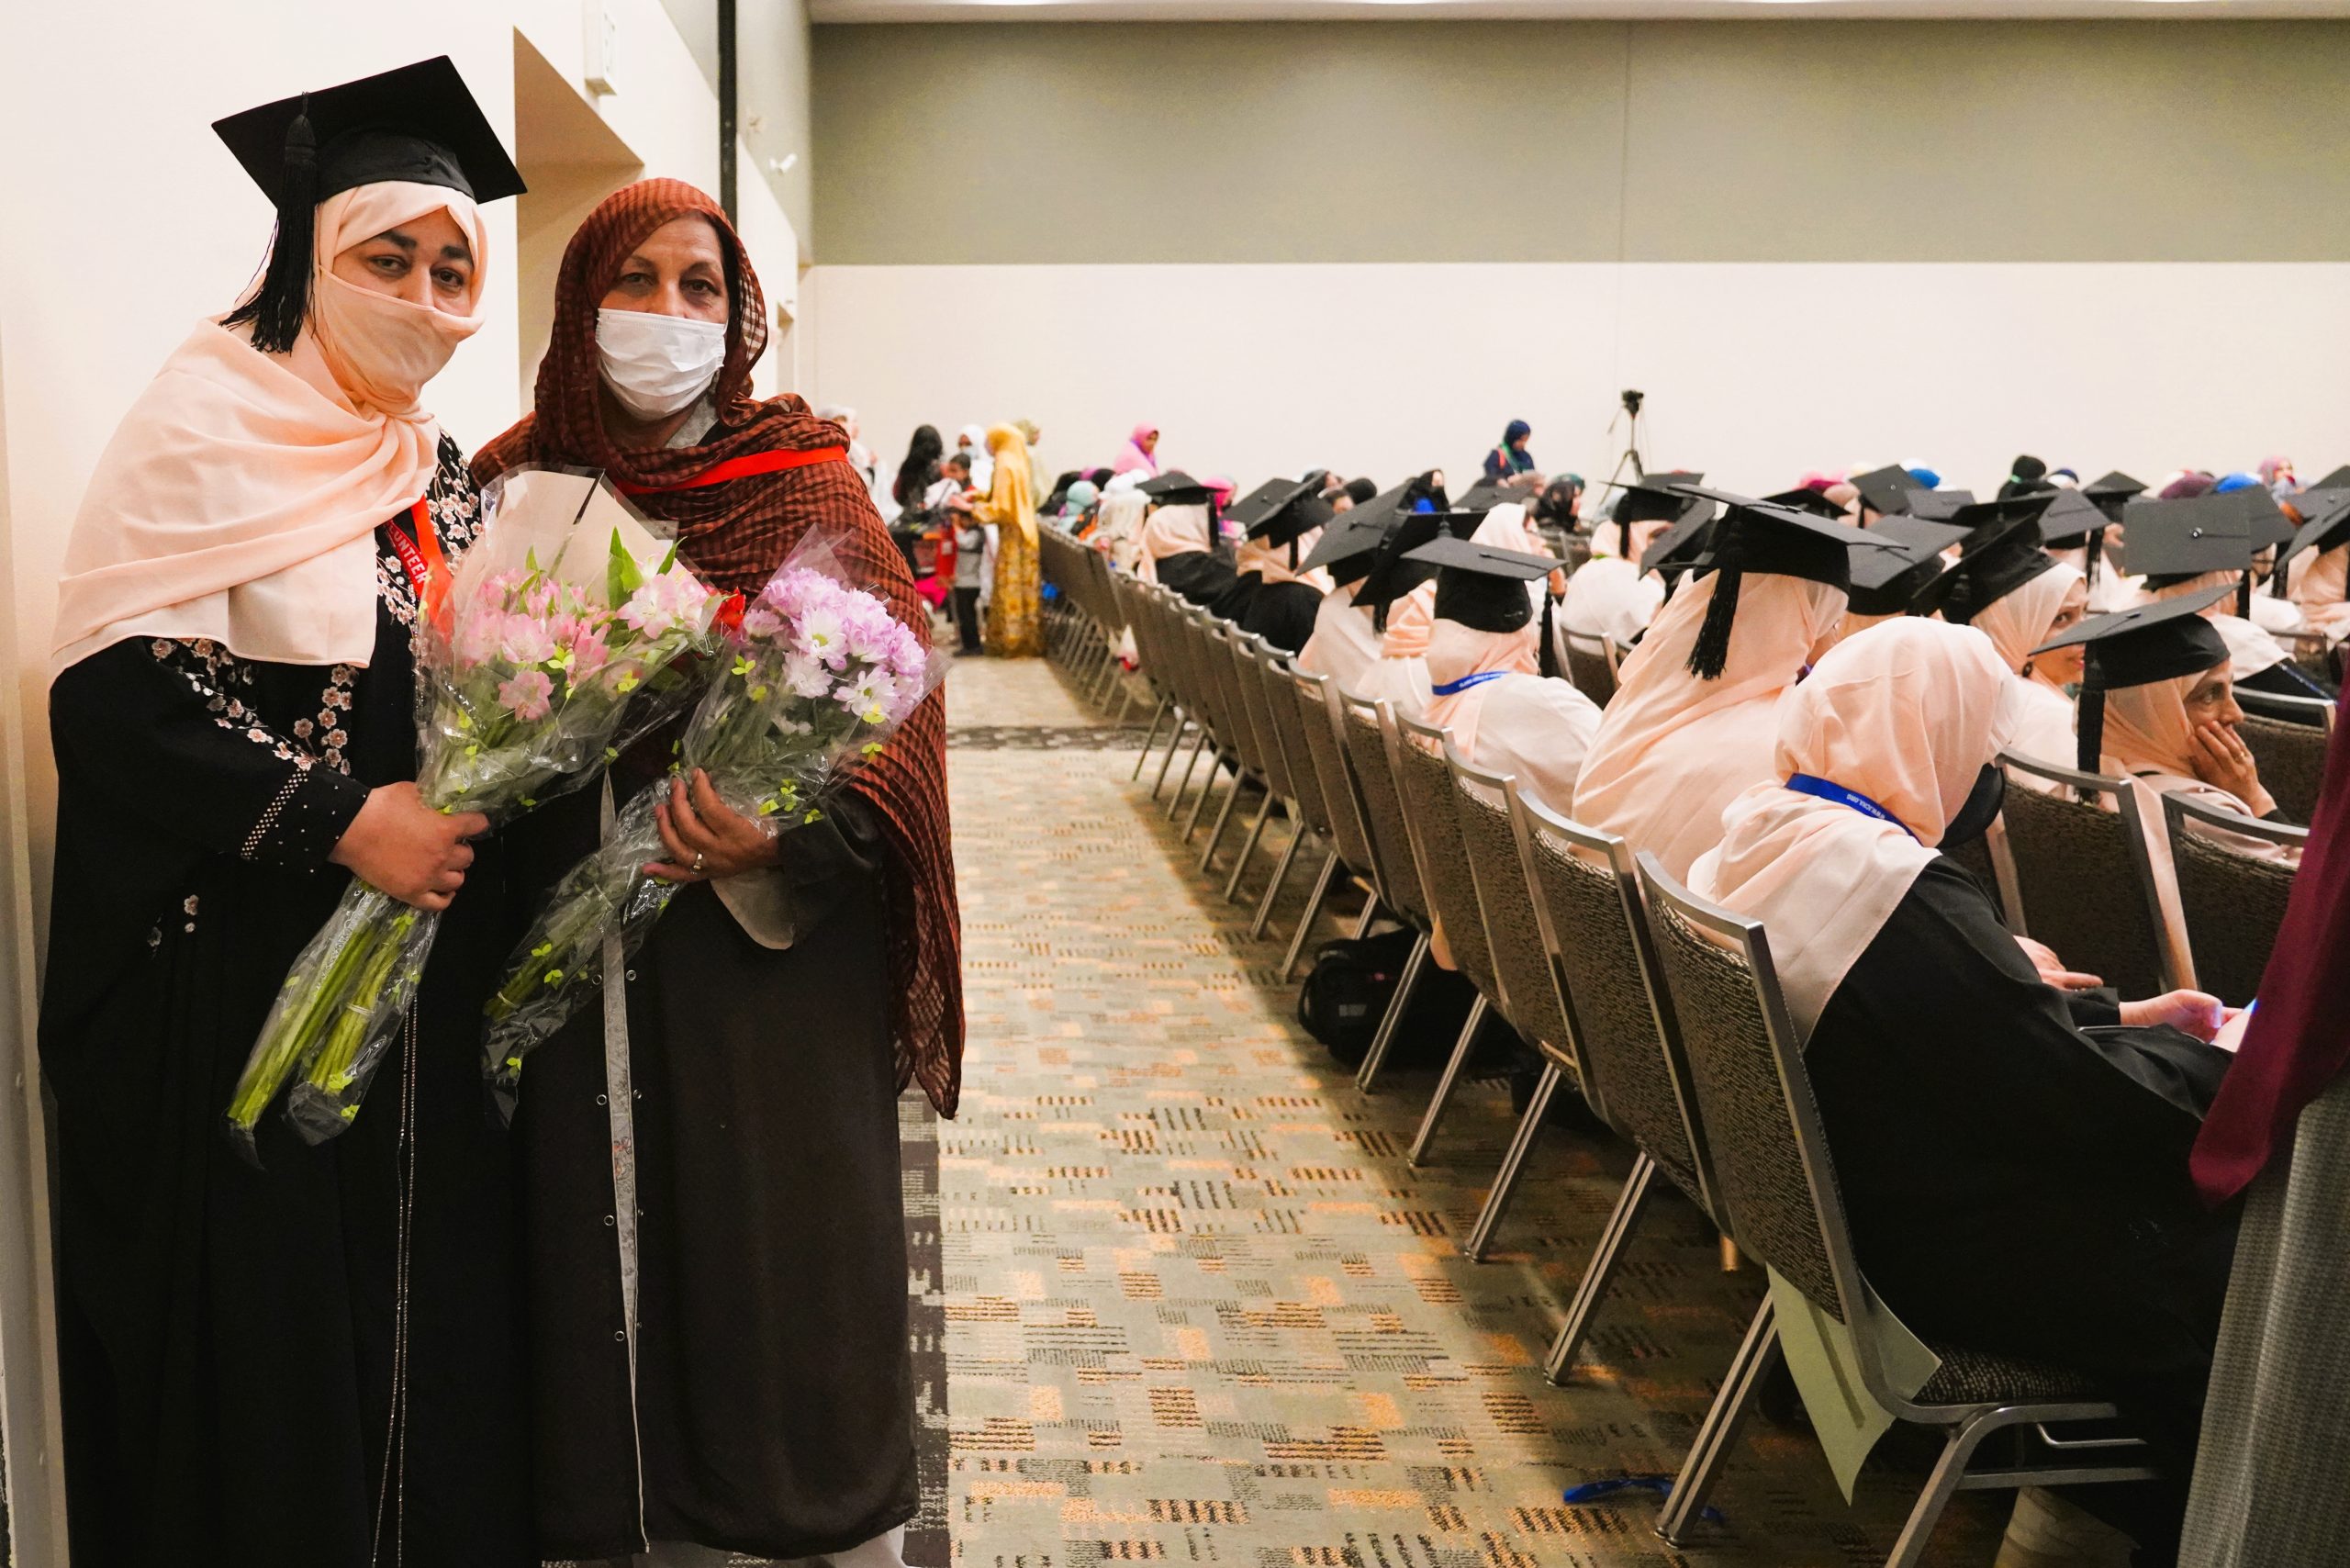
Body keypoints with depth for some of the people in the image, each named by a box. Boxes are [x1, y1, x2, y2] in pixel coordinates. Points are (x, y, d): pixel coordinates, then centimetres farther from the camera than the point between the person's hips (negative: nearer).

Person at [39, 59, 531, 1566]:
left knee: (434, 1315, 12)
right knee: (269, 1340, 4)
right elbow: (115, 693, -16)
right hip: (250, 974, -6)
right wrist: (342, 822, -19)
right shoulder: (209, 424, -8)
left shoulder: (437, 468, 12)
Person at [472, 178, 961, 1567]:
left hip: (765, 955, -2)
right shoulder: (517, 486, 7)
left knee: (776, 1256, 5)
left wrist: (784, 830, -27)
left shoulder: (807, 489, -2)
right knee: (596, 1250, 10)